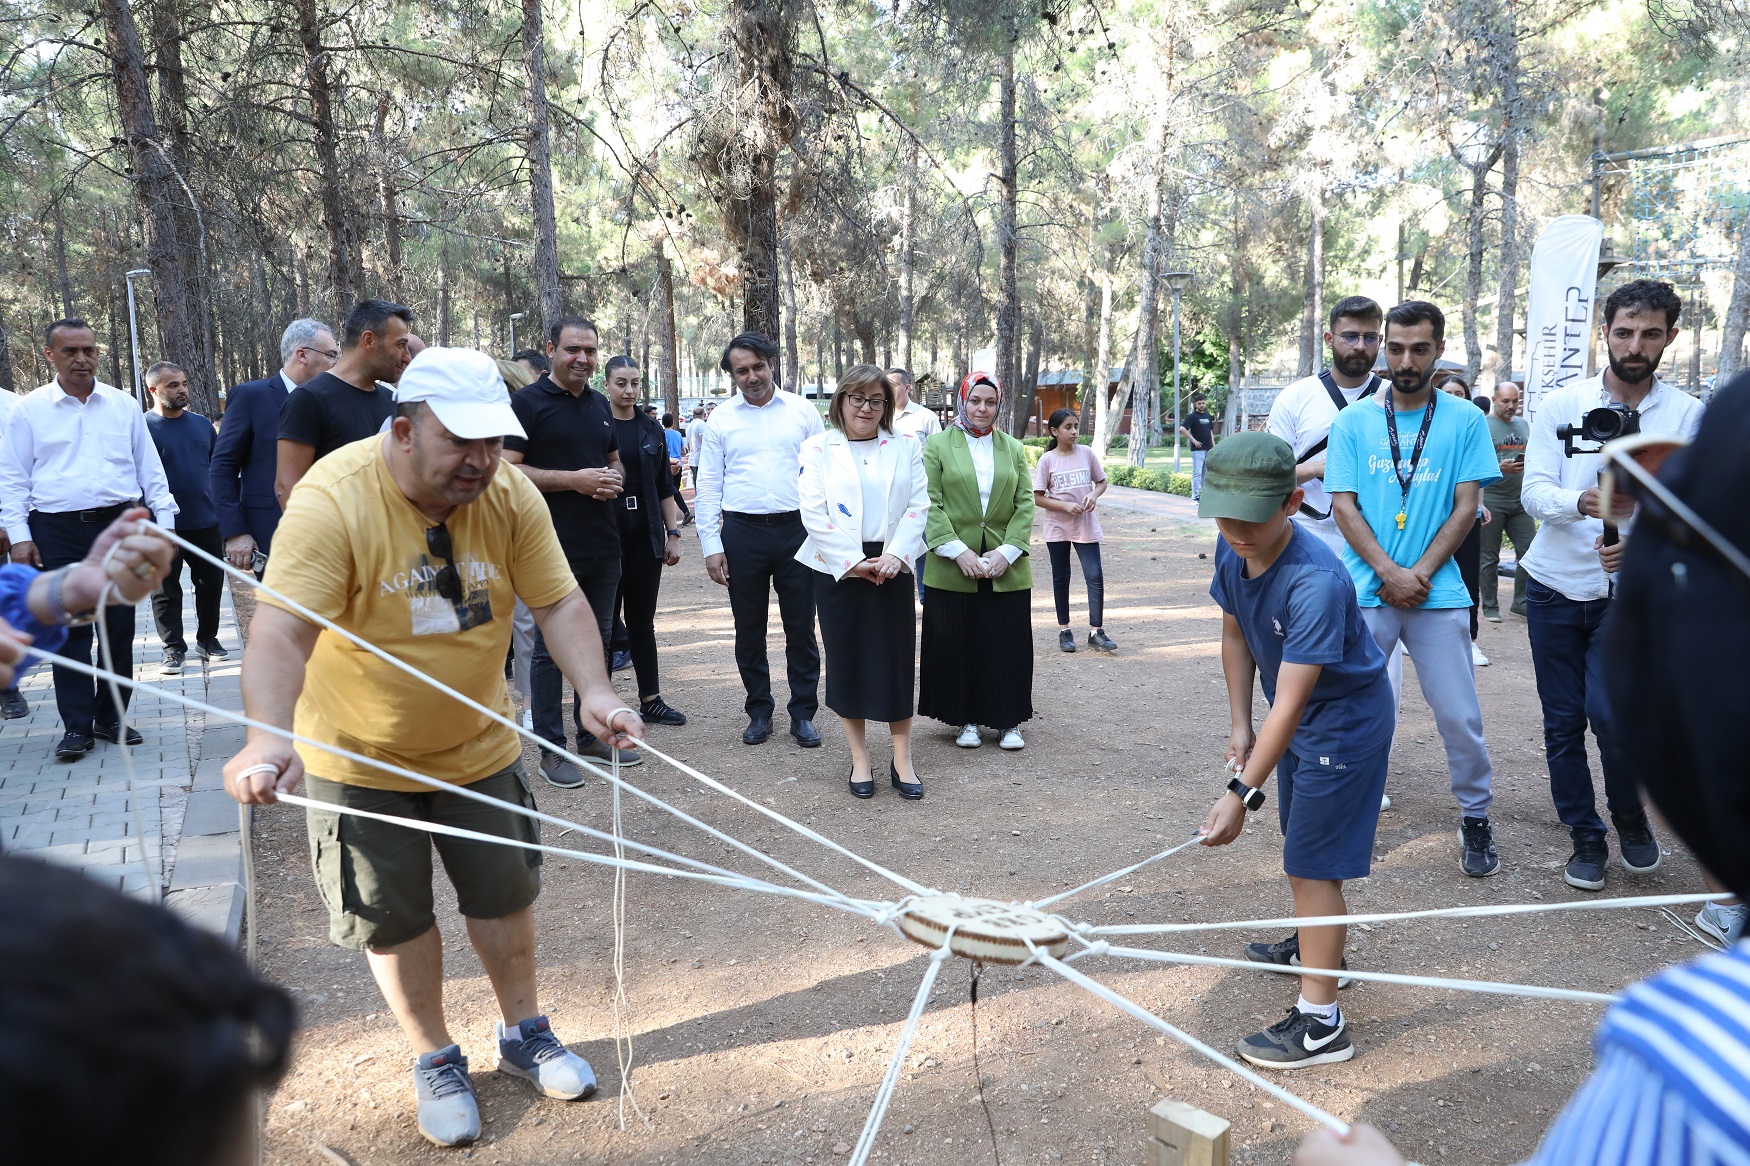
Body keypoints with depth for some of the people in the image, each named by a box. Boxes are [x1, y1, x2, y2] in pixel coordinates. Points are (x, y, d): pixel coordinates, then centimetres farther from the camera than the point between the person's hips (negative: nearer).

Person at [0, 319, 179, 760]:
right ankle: (76, 725, 7)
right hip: (57, 531, -1)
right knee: (69, 628, -1)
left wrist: (164, 520, 4)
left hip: (118, 525, 2)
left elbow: (150, 467, 10)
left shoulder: (123, 405, 8)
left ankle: (110, 717, 17)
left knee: (119, 625, 5)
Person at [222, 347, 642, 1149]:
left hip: (477, 746, 3)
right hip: (360, 755, -3)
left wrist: (593, 692, -28)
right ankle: (435, 1061, 33)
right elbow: (281, 633, -34)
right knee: (394, 918, 10)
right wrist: (271, 738, -50)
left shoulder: (511, 498, -14)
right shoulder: (332, 501, -27)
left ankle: (524, 1035, 38)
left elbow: (559, 602, -12)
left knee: (505, 894, 15)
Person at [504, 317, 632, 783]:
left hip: (603, 547, 7)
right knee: (549, 649, 1)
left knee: (597, 642, 14)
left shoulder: (600, 405, 14)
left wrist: (614, 478, 1)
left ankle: (592, 735, 26)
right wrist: (573, 480, -19)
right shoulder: (527, 402, -6)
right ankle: (552, 749, 9)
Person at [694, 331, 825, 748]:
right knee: (749, 630, 10)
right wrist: (711, 545, -2)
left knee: (801, 627, 5)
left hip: (796, 529, -1)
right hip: (742, 533, 1)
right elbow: (707, 487, 4)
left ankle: (803, 713, 17)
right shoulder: (721, 420, 4)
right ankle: (759, 711, 24)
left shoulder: (803, 412, 3)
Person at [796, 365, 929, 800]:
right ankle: (860, 760, 17)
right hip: (836, 569, -1)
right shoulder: (818, 448, 1)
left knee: (896, 659, 2)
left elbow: (918, 507, 1)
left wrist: (895, 555, -12)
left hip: (891, 568, 1)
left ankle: (902, 760, 13)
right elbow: (814, 513, -7)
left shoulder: (906, 447, 8)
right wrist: (852, 561, -13)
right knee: (847, 661, 5)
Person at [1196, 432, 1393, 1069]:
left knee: (1312, 862, -7)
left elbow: (1290, 702, -37)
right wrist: (1241, 725, 2)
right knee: (1298, 838, 25)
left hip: (1346, 718, -9)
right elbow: (1235, 635, 3)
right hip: (1298, 717, 9)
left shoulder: (1315, 581, -37)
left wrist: (1243, 793, -39)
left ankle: (1321, 1022, 3)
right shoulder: (1232, 550, -12)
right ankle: (1316, 945, 49)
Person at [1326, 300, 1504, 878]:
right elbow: (1343, 506, 1)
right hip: (1365, 592, 0)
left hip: (1439, 594, 0)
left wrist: (1420, 573, -9)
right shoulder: (1352, 422, 6)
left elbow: (1466, 506, 1)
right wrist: (1390, 574, -10)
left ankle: (1476, 819, 21)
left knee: (1460, 716, 2)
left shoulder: (1465, 420, 5)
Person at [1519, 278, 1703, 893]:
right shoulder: (1560, 404, 0)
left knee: (1609, 710, -15)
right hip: (1555, 586, 2)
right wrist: (1583, 503, -30)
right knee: (1563, 721, 6)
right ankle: (1586, 837, 25)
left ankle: (1630, 816, 16)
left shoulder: (1689, 415, -2)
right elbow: (1534, 492, -9)